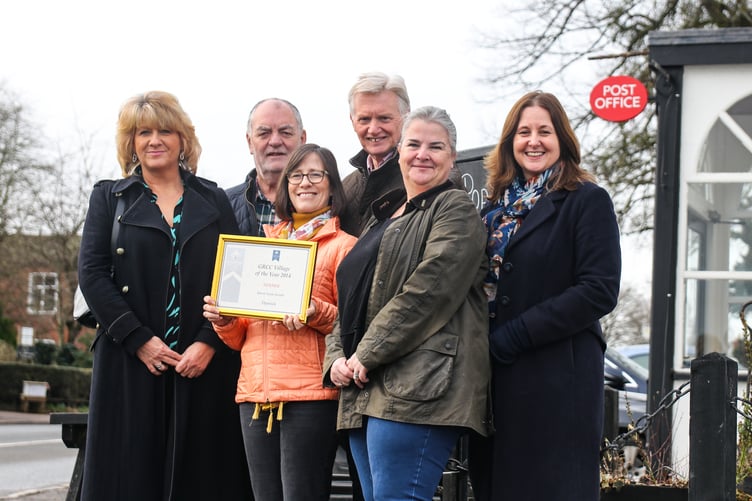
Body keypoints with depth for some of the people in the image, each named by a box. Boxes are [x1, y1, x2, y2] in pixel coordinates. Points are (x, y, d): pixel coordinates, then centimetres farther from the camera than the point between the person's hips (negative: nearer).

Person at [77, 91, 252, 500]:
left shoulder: (214, 201, 12)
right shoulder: (109, 198, 10)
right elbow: (91, 274, 0)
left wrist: (209, 343, -10)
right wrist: (140, 339, -10)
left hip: (204, 362, 1)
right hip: (130, 361, -1)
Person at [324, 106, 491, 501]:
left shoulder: (455, 209, -1)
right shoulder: (383, 216, 25)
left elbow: (429, 290, -14)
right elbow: (351, 298, 25)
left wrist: (368, 354, -13)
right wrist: (337, 357, 6)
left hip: (417, 388, -9)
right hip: (364, 391, 9)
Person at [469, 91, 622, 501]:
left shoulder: (587, 201, -3)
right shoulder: (498, 207, 16)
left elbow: (599, 291, -13)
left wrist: (516, 335, -16)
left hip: (557, 381, -6)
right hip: (497, 377, 6)